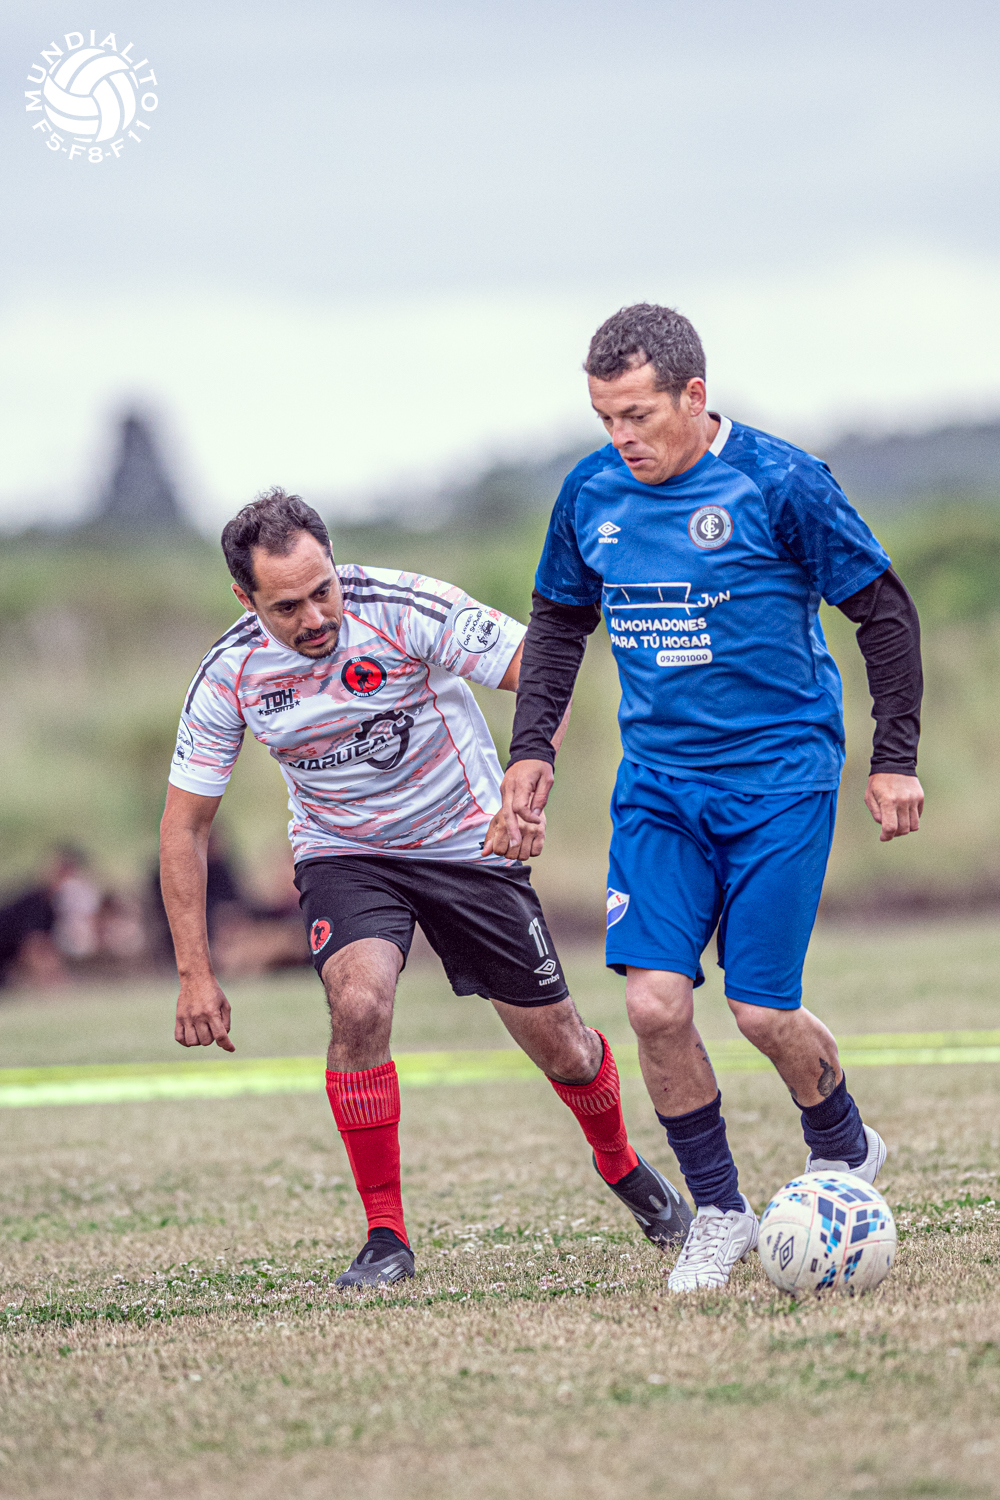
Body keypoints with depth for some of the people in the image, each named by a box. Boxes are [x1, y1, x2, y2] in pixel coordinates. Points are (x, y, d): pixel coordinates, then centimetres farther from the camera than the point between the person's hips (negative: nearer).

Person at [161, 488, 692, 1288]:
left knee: (559, 1046, 5)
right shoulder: (229, 678, -17)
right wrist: (196, 975, -12)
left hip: (467, 842, 0)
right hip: (343, 854, 1)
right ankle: (386, 1237, -16)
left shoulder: (407, 609, -25)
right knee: (358, 1003, -29)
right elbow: (185, 826, -8)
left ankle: (623, 1168, 39)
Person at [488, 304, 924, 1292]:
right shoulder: (591, 494, 2)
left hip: (779, 778, -4)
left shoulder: (779, 483, -11)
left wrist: (895, 759, -4)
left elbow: (884, 612, -3)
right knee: (654, 1002, -10)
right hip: (657, 783, 4)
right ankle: (719, 1212, 8)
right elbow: (559, 623, 18)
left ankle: (843, 1150, 24)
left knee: (762, 1010, -7)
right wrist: (530, 750, 9)